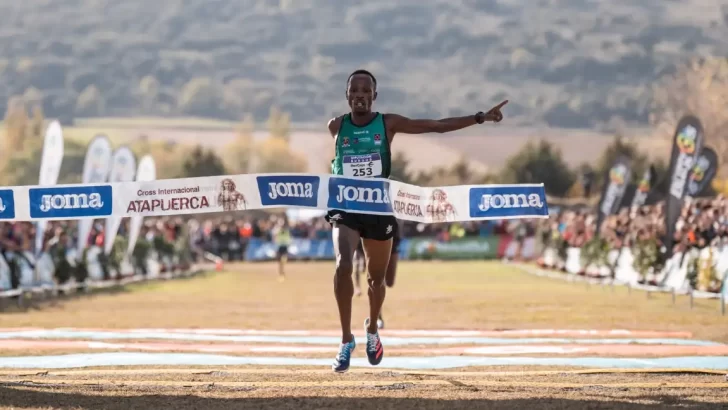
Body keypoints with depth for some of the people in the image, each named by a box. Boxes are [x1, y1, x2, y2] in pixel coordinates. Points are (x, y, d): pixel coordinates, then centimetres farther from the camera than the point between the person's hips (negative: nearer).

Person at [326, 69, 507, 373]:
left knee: (376, 278, 14)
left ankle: (372, 331, 45)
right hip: (345, 209, -1)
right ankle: (346, 341, -17)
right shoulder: (336, 127, -1)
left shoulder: (388, 124, -3)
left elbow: (437, 126, -3)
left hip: (379, 209, 1)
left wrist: (480, 118, -6)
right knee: (343, 265, -25)